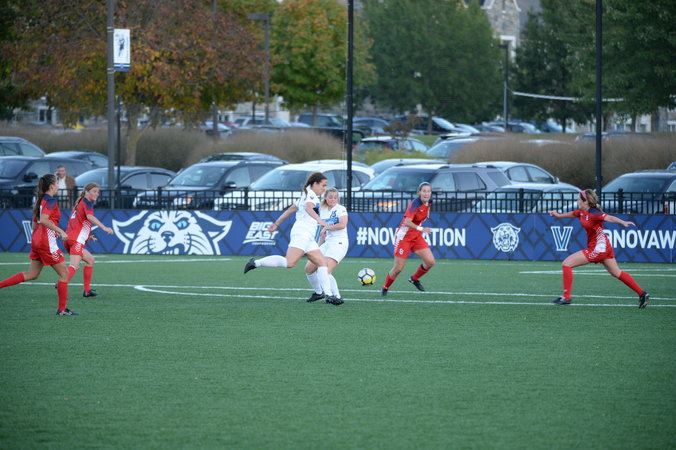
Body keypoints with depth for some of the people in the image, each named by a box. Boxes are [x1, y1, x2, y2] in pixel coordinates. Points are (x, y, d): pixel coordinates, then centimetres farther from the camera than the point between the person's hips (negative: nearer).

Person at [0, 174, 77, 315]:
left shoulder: (41, 200, 15)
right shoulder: (51, 201, -13)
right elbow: (44, 220, -27)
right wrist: (60, 231, -23)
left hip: (37, 239, 9)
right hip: (47, 242, -9)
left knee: (32, 274, 15)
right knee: (64, 273, 1)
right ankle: (62, 309, 5)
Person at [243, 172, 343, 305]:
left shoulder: (306, 195, 27)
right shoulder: (311, 195, -3)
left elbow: (290, 209, 31)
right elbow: (308, 208, -25)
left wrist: (276, 224, 36)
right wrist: (319, 220, -41)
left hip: (308, 238, 11)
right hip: (301, 233, -11)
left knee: (322, 263, 2)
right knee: (290, 263, -24)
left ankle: (328, 294, -4)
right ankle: (256, 263, -16)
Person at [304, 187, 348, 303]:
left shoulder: (341, 209, -6)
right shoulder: (322, 211, 15)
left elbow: (342, 224, -23)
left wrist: (327, 227, -17)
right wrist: (318, 247, 21)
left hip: (339, 243, -8)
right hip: (327, 243, 8)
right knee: (309, 268, 3)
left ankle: (337, 297, -14)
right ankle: (318, 293, 21)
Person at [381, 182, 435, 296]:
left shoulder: (429, 202, -2)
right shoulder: (415, 204, -25)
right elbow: (407, 222, -36)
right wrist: (420, 229, -48)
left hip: (417, 236, 7)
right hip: (404, 237, -7)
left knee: (430, 262, -7)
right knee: (398, 268, -2)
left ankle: (414, 279, 19)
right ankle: (385, 288, 23)